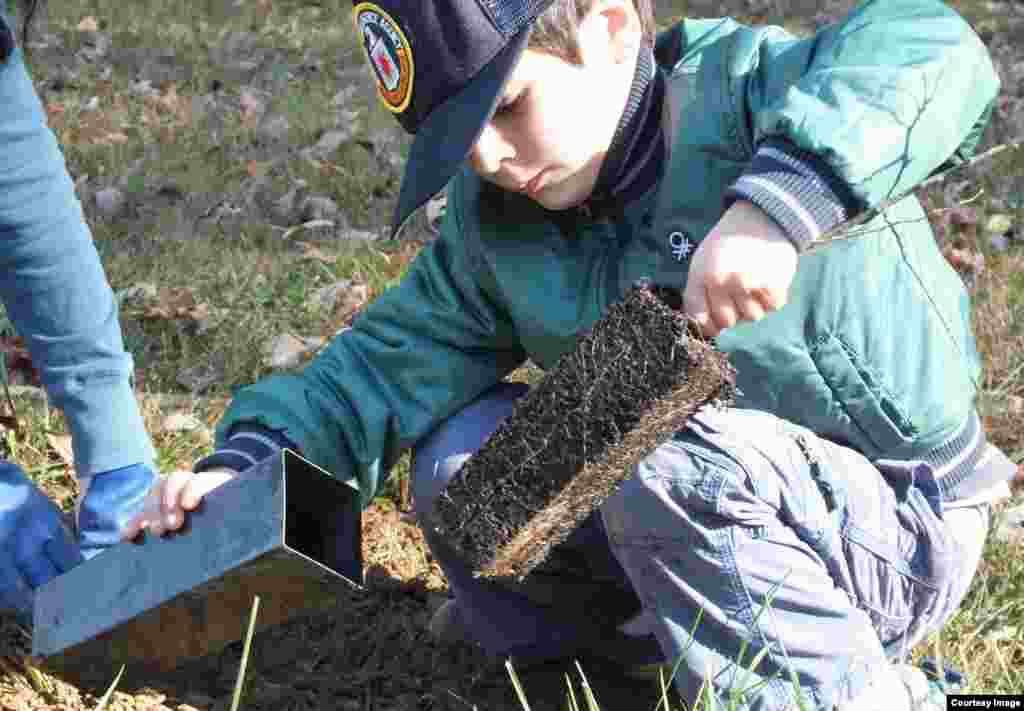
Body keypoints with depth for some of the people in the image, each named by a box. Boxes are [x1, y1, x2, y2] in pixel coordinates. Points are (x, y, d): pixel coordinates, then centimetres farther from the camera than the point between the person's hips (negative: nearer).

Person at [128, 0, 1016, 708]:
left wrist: (782, 196, -52)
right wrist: (249, 460, -14)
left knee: (672, 470, -34)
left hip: (897, 526, -6)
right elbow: (392, 359, 2)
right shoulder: (493, 227, 2)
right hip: (679, 521, 6)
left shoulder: (740, 85, -19)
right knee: (461, 450, -8)